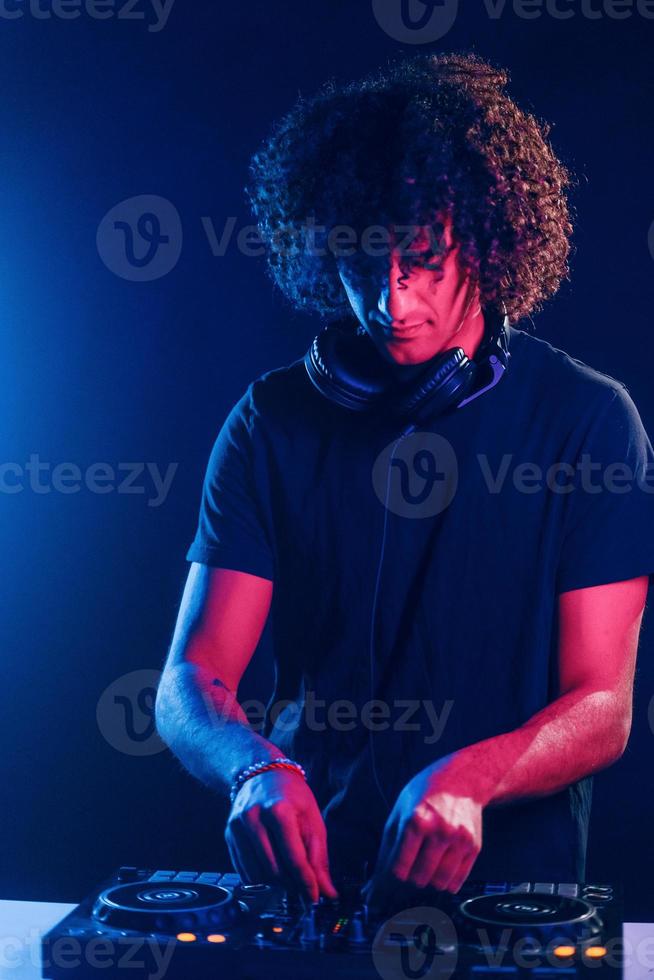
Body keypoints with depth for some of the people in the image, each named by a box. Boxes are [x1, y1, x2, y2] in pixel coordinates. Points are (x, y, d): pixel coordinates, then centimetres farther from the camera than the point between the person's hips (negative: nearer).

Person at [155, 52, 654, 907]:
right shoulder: (273, 421, 3)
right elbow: (191, 681, -1)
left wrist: (469, 778, -24)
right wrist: (255, 767, -23)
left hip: (511, 880, -1)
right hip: (306, 878, 1)